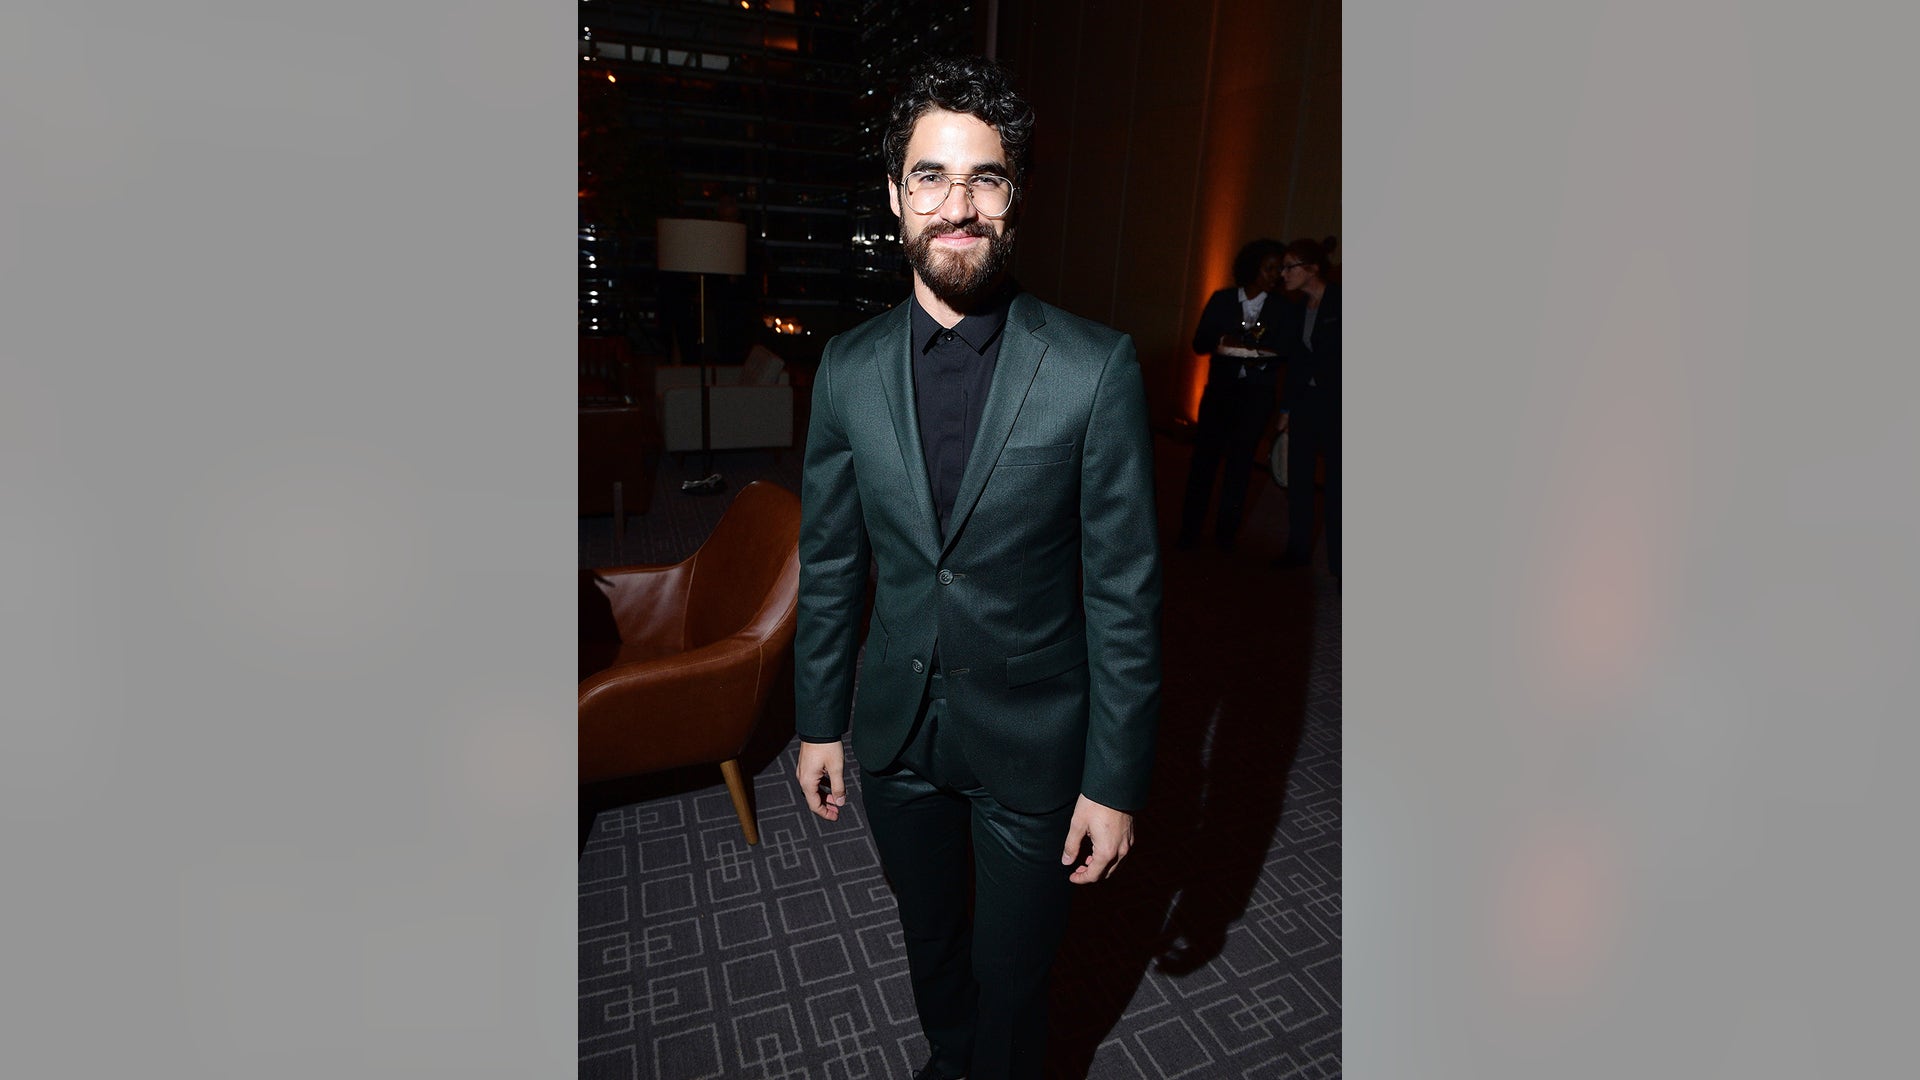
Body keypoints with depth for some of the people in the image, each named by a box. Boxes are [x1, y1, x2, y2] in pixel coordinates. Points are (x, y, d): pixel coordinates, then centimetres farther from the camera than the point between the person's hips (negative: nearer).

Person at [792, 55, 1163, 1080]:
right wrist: (818, 722, 6)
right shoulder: (849, 367, -5)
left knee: (1012, 980, 19)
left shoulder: (1097, 367, -16)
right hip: (895, 733, 4)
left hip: (1032, 741, -3)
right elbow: (829, 562, 3)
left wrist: (1115, 780, -11)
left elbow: (1125, 588, -13)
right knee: (930, 942, 28)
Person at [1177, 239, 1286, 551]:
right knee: (1204, 457, -2)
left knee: (1240, 462, 4)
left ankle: (1225, 533, 12)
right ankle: (1190, 530, 6)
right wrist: (1221, 341, -18)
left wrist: (1265, 354, -16)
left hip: (1256, 395, 0)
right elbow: (1199, 343, 2)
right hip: (1220, 389, 0)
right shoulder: (1222, 300, 4)